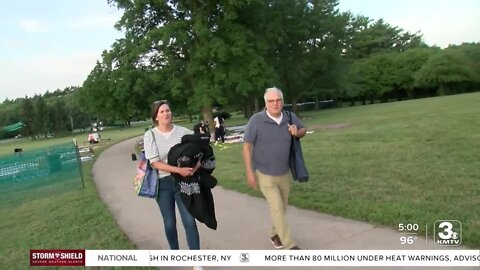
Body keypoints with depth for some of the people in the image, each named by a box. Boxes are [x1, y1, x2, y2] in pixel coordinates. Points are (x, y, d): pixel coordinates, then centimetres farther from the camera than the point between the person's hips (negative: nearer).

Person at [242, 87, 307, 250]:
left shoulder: (290, 117, -7)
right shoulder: (256, 120, -19)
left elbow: (303, 130, 12)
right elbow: (247, 146, -13)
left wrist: (297, 132, -14)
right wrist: (249, 172, -15)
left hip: (284, 173, 5)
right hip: (264, 175, -4)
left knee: (282, 206, 17)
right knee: (277, 208, -6)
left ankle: (275, 234, 40)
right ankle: (289, 244, 7)